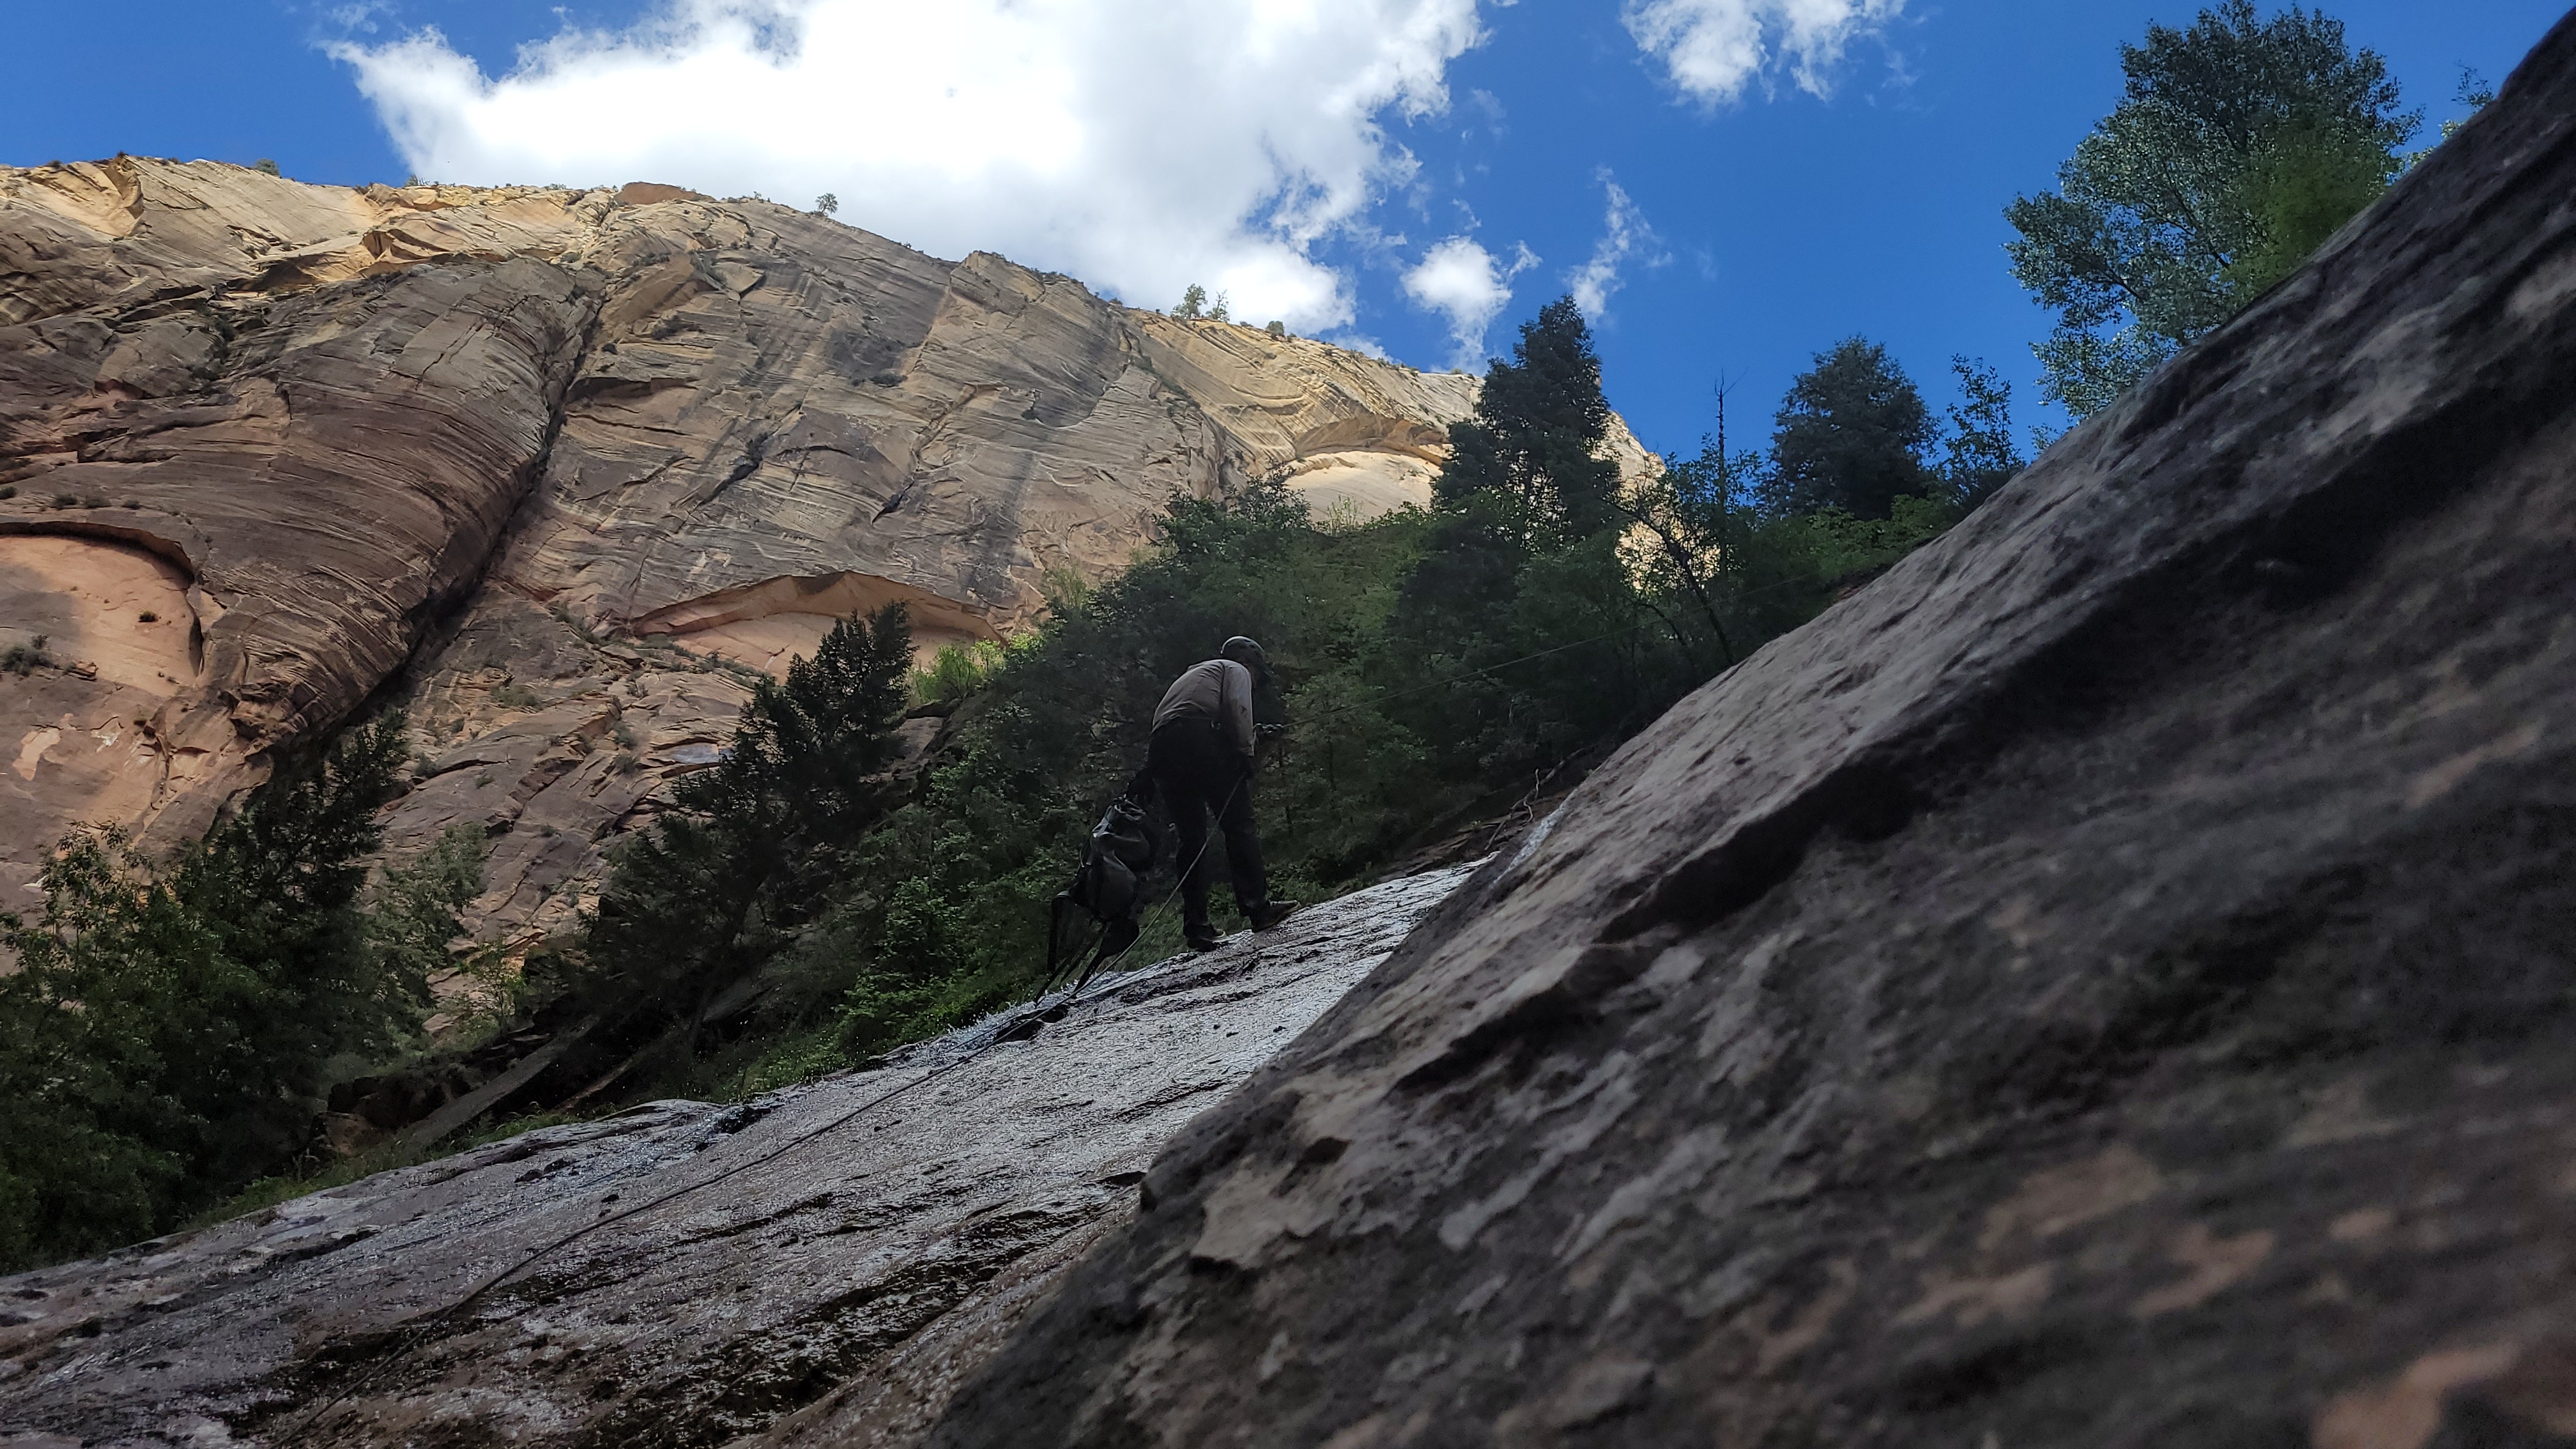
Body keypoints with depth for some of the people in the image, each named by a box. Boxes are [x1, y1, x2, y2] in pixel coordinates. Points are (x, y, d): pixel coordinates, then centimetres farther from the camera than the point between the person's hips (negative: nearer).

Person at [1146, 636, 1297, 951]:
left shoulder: (1191, 675, 42)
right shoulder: (1236, 670, 19)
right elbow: (1237, 709, -3)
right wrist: (1247, 751, -2)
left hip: (1161, 751, 7)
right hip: (1203, 740, -7)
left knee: (1191, 839, 7)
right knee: (1239, 825, -1)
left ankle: (1196, 928, 1)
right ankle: (1257, 907, -8)